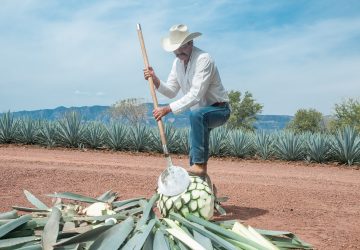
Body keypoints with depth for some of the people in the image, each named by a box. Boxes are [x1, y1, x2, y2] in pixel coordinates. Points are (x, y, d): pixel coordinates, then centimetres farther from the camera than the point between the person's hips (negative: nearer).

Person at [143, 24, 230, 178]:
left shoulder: (203, 59, -25)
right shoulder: (177, 62, 1)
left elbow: (195, 95, -33)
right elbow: (171, 91, 3)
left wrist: (168, 109, -36)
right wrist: (156, 81, -15)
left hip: (219, 110, -8)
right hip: (201, 114, 8)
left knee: (196, 114, -38)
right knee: (193, 154, 12)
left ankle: (200, 165, -34)